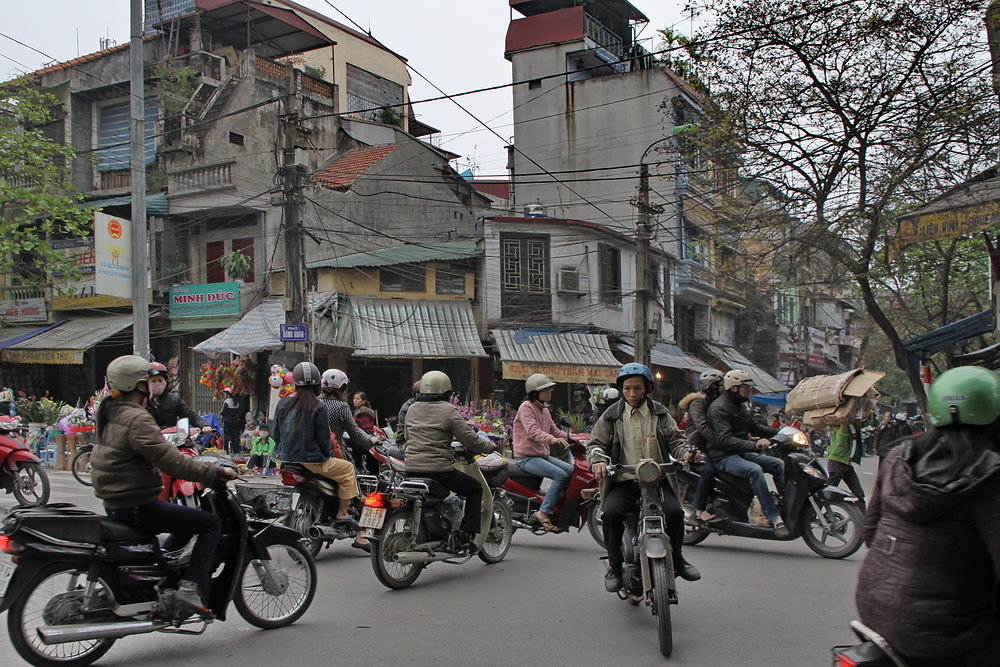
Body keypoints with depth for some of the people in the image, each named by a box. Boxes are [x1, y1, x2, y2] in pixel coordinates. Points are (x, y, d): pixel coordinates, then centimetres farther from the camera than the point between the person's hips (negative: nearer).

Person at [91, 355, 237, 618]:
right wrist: (217, 472, -18)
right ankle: (189, 588, -12)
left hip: (114, 502, 10)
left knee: (188, 520, 26)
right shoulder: (137, 419, -21)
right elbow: (173, 463, -26)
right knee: (211, 523, -6)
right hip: (136, 506, -10)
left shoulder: (108, 412, 9)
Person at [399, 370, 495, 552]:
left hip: (411, 469, 6)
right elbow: (469, 438, -7)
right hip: (438, 469, -6)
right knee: (475, 488, 12)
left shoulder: (412, 409, 12)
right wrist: (489, 447, 10)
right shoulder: (448, 410, -7)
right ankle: (465, 536, 4)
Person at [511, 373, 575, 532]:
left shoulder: (545, 410, 18)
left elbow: (553, 430, 18)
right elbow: (532, 431, -25)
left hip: (543, 454, 9)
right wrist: (554, 439, -40)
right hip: (526, 457, -9)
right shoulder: (526, 407, -10)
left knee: (572, 471, -5)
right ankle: (544, 512, -22)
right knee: (560, 475, -24)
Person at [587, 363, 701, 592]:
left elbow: (675, 440, 9)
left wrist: (687, 453, -14)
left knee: (674, 511, -24)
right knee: (612, 512, -28)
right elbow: (596, 443, 6)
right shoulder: (612, 416, 10)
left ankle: (677, 558, 5)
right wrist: (598, 460, -16)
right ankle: (614, 565, -8)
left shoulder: (660, 413, 12)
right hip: (623, 481, 0)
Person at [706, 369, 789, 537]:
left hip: (742, 453, 10)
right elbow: (724, 439, -26)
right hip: (723, 456, -10)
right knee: (755, 470, -32)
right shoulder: (719, 408, -15)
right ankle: (773, 517, -31)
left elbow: (753, 427, 26)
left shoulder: (740, 405, 17)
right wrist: (754, 444, -35)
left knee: (779, 465, -1)